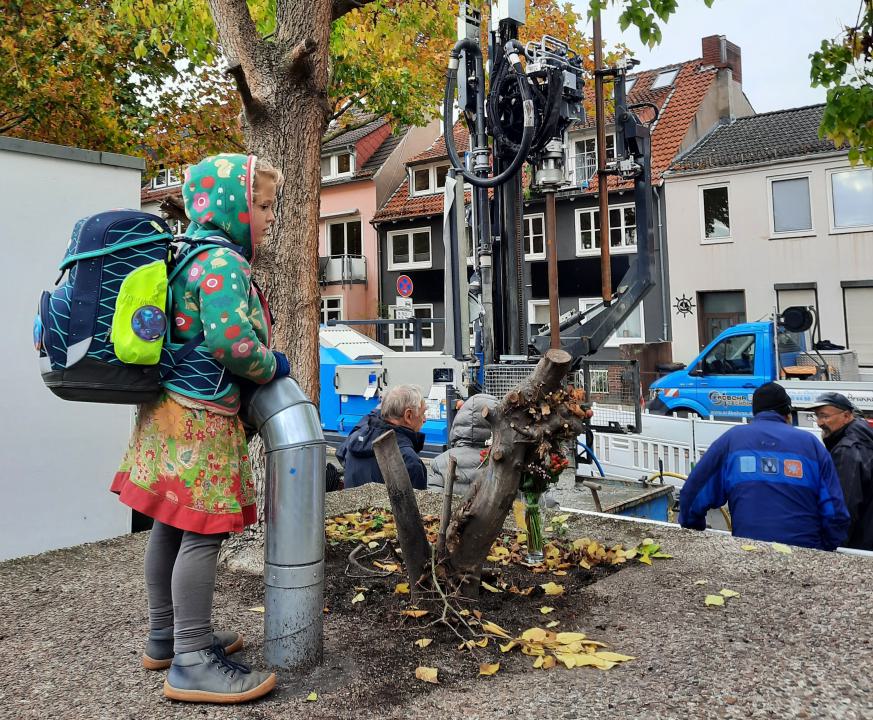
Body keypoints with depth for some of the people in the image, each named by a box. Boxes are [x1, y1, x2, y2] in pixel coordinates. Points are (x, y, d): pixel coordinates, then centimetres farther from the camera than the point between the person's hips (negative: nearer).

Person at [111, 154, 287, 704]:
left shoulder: (197, 256, 17)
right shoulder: (223, 262, -16)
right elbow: (231, 342, -28)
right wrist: (275, 366, -10)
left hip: (176, 411, 10)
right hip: (201, 417, -10)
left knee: (173, 524, 16)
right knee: (205, 531, -5)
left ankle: (166, 636, 30)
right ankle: (192, 662, 4)